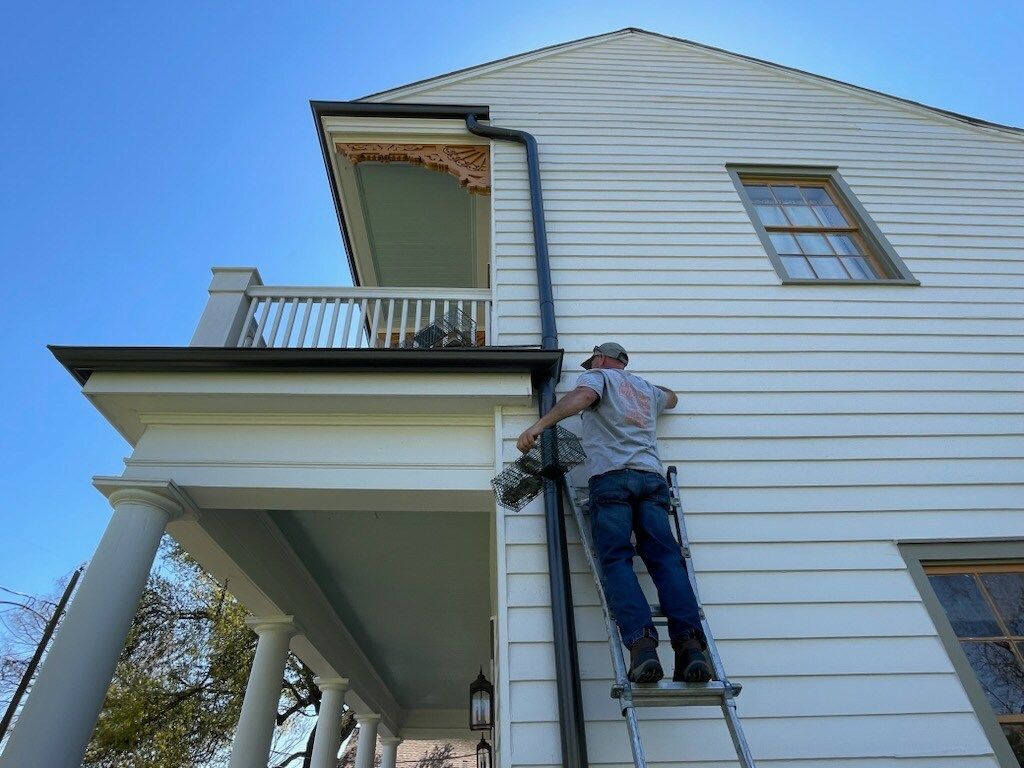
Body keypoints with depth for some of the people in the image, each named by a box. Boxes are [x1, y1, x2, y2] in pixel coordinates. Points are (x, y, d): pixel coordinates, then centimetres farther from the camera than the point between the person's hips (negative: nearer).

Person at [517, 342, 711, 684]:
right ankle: (689, 643, -20)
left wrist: (539, 425, -15)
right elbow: (671, 397, 58)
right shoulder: (646, 387, 33)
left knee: (616, 561, -12)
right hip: (652, 477, 5)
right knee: (666, 559, -5)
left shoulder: (598, 376, 17)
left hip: (611, 478, -4)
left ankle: (642, 643, -28)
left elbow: (582, 396, -9)